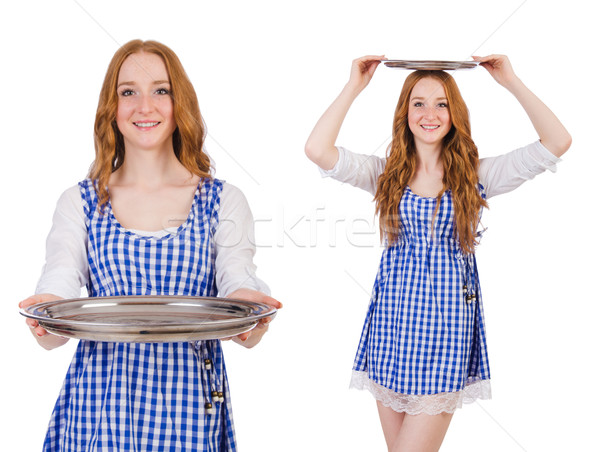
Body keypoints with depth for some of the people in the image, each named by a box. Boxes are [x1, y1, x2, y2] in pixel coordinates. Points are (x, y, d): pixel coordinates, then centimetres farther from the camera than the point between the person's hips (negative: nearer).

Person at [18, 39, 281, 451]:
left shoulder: (224, 202, 3)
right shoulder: (79, 204, 4)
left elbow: (241, 297, -7)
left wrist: (247, 304, -30)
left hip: (190, 407, 0)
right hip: (99, 402, 1)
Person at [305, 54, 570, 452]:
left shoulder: (477, 175, 3)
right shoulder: (387, 173, 5)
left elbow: (558, 142, -5)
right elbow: (318, 150, -9)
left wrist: (512, 82, -4)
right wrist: (355, 87, -5)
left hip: (447, 319, -2)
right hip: (393, 318, 2)